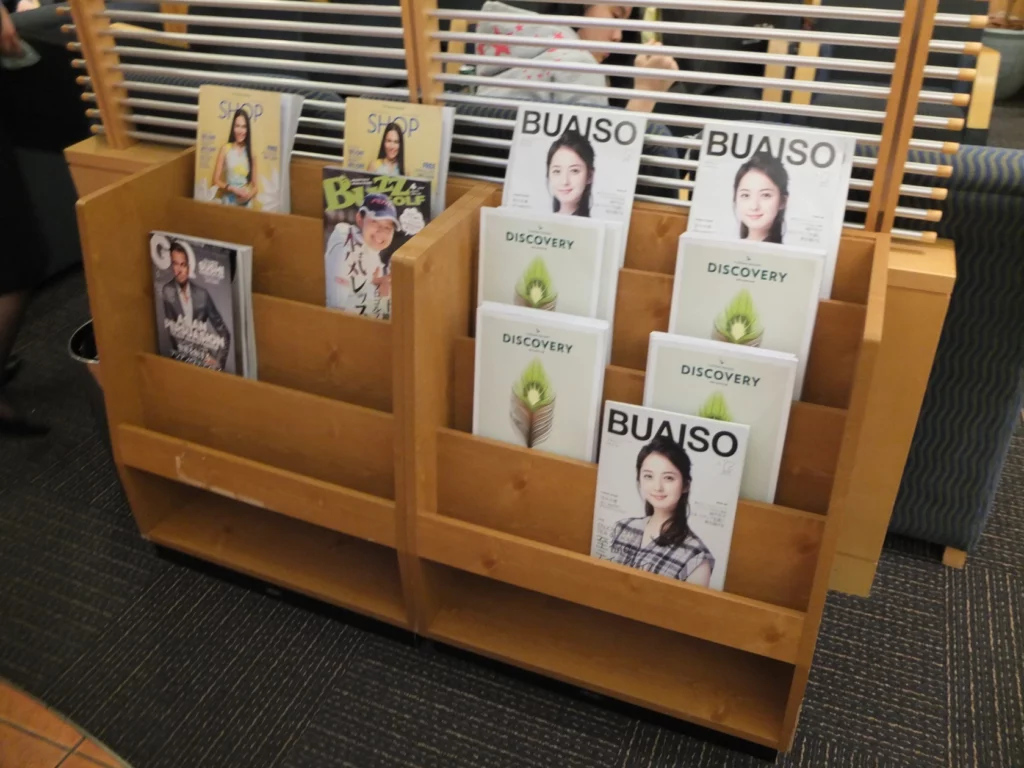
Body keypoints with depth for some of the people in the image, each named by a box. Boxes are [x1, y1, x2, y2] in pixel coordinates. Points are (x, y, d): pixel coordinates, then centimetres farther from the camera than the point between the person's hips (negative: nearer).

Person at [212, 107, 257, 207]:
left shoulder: (251, 153, 2)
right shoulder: (225, 149, -1)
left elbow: (255, 186, 7)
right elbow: (216, 180, 0)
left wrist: (249, 195, -13)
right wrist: (233, 189, -13)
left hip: (246, 203, 1)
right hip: (228, 201, -1)